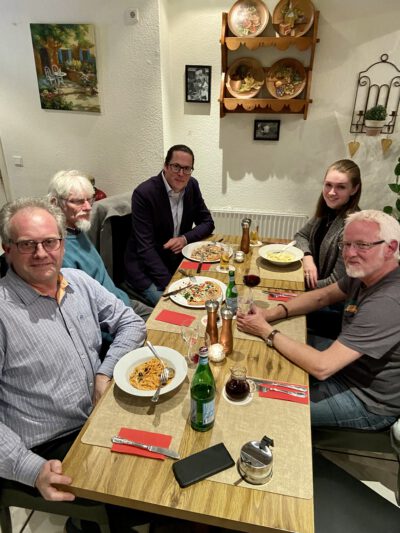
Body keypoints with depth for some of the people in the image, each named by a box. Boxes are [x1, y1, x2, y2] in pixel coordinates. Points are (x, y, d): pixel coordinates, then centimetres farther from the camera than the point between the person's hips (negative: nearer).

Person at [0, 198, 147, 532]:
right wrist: (31, 468, -24)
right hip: (47, 451, -5)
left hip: (101, 416, 6)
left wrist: (106, 370, -6)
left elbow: (131, 322, 8)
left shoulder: (80, 282, 0)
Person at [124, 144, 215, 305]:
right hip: (145, 267, -6)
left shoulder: (192, 186, -1)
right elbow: (146, 247, -22)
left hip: (178, 260, 6)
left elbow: (207, 222, 7)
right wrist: (170, 285, -28)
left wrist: (185, 238, -14)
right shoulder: (144, 193, -20)